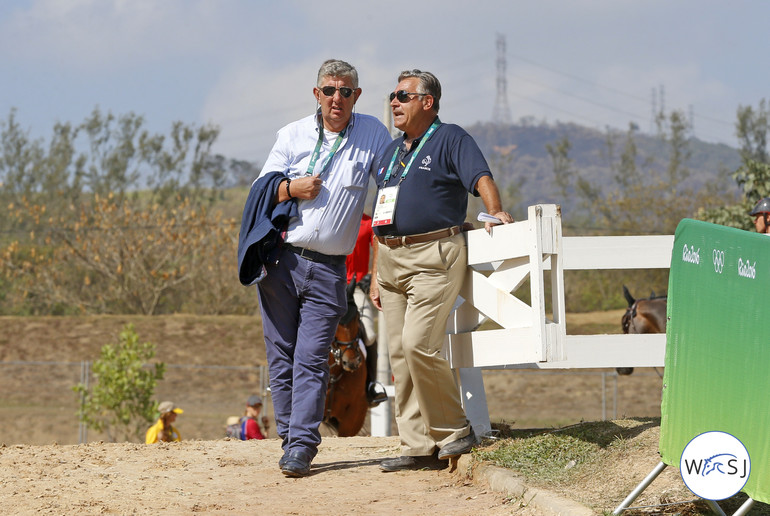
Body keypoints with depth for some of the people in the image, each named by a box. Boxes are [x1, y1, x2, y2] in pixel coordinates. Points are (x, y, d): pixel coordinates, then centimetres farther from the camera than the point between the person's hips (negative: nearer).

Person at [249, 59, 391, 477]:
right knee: (281, 356, 3)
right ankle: (290, 437, 13)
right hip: (280, 261, 2)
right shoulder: (292, 135, 8)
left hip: (327, 269, -2)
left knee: (311, 360, -9)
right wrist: (291, 188, -10)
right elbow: (261, 191, 9)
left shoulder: (372, 134, 7)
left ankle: (301, 447, -10)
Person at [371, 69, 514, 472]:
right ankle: (418, 446, 6)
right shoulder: (392, 152, 22)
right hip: (392, 260, 8)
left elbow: (481, 178, -13)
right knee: (399, 353, 3)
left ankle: (454, 429, -4)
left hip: (434, 257, -8)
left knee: (418, 344, -18)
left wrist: (495, 212, -33)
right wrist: (376, 276, 17)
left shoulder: (451, 140, 2)